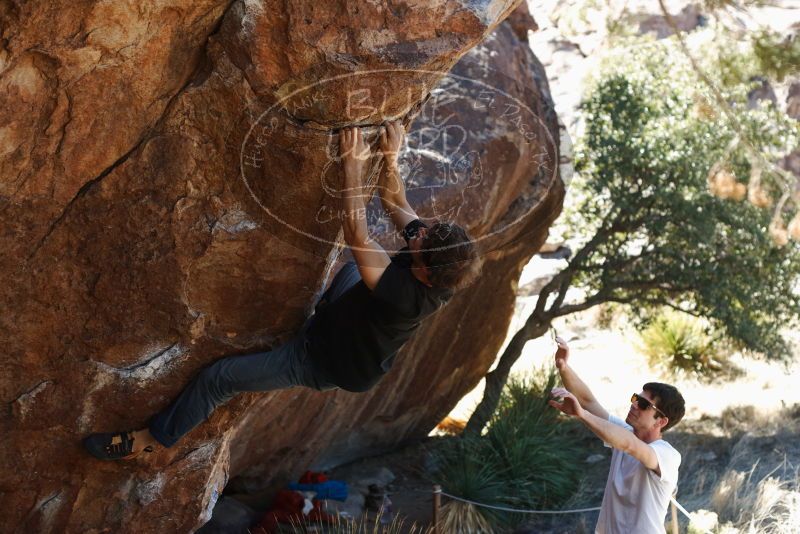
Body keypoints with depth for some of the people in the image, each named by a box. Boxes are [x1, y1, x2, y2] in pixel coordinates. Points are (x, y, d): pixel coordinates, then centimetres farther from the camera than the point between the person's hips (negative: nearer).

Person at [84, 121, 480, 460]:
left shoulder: (404, 295, -44)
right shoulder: (436, 266, -23)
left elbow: (355, 235, -41)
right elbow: (395, 202, -9)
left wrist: (354, 165, -36)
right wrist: (390, 159, -21)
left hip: (322, 362, -7)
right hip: (349, 333, 7)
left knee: (218, 378, -1)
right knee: (353, 268, 31)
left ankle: (150, 440, 19)